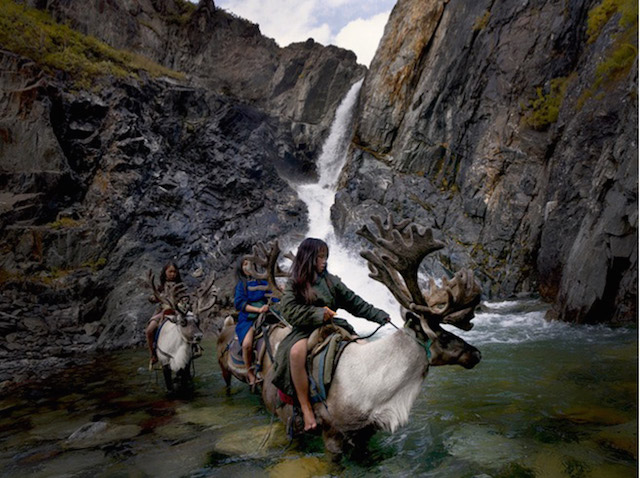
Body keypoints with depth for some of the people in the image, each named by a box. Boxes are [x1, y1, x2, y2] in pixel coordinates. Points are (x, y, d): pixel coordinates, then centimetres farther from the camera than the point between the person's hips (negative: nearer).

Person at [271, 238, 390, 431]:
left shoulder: (331, 280, 12)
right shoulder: (294, 284, 3)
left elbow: (355, 303, 10)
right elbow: (288, 309, -10)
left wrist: (379, 315, 3)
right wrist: (317, 313, -19)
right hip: (306, 330, -4)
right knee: (296, 352, -36)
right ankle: (306, 407, -26)